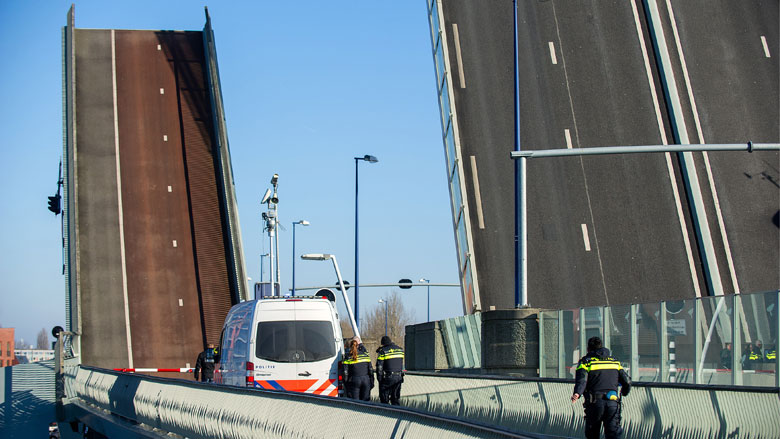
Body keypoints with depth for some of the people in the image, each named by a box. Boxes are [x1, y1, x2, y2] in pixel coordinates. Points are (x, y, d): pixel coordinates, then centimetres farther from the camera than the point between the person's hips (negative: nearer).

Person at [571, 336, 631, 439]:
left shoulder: (585, 361, 7)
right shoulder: (614, 361, 19)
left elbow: (581, 379, -13)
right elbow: (627, 382, 17)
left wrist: (577, 393, -29)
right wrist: (624, 392, 39)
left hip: (594, 403, -2)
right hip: (613, 403, 2)